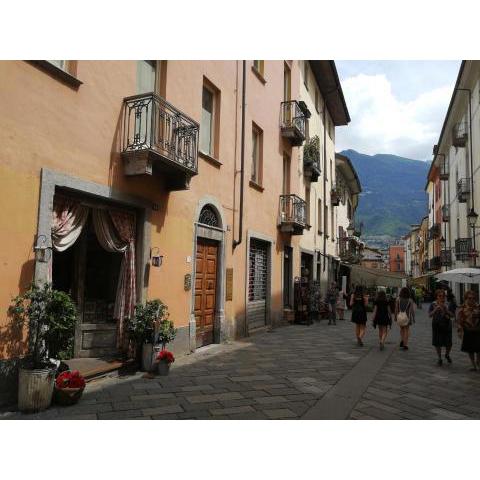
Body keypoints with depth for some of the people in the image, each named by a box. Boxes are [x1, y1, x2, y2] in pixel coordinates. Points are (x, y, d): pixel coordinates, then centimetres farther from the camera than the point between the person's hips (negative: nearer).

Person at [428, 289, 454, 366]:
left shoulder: (447, 304, -1)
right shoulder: (433, 304, -3)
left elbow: (452, 315, -4)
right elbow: (430, 315, -8)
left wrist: (445, 309, -19)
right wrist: (435, 309, -23)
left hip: (446, 325, 1)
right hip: (437, 325, 0)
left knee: (448, 344, 2)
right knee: (437, 343, 4)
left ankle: (447, 355, 34)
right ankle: (439, 358, 23)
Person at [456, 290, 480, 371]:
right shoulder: (463, 308, -4)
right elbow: (459, 320, -5)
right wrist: (460, 330, -11)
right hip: (468, 332, 0)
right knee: (470, 349, 9)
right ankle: (473, 365, 24)